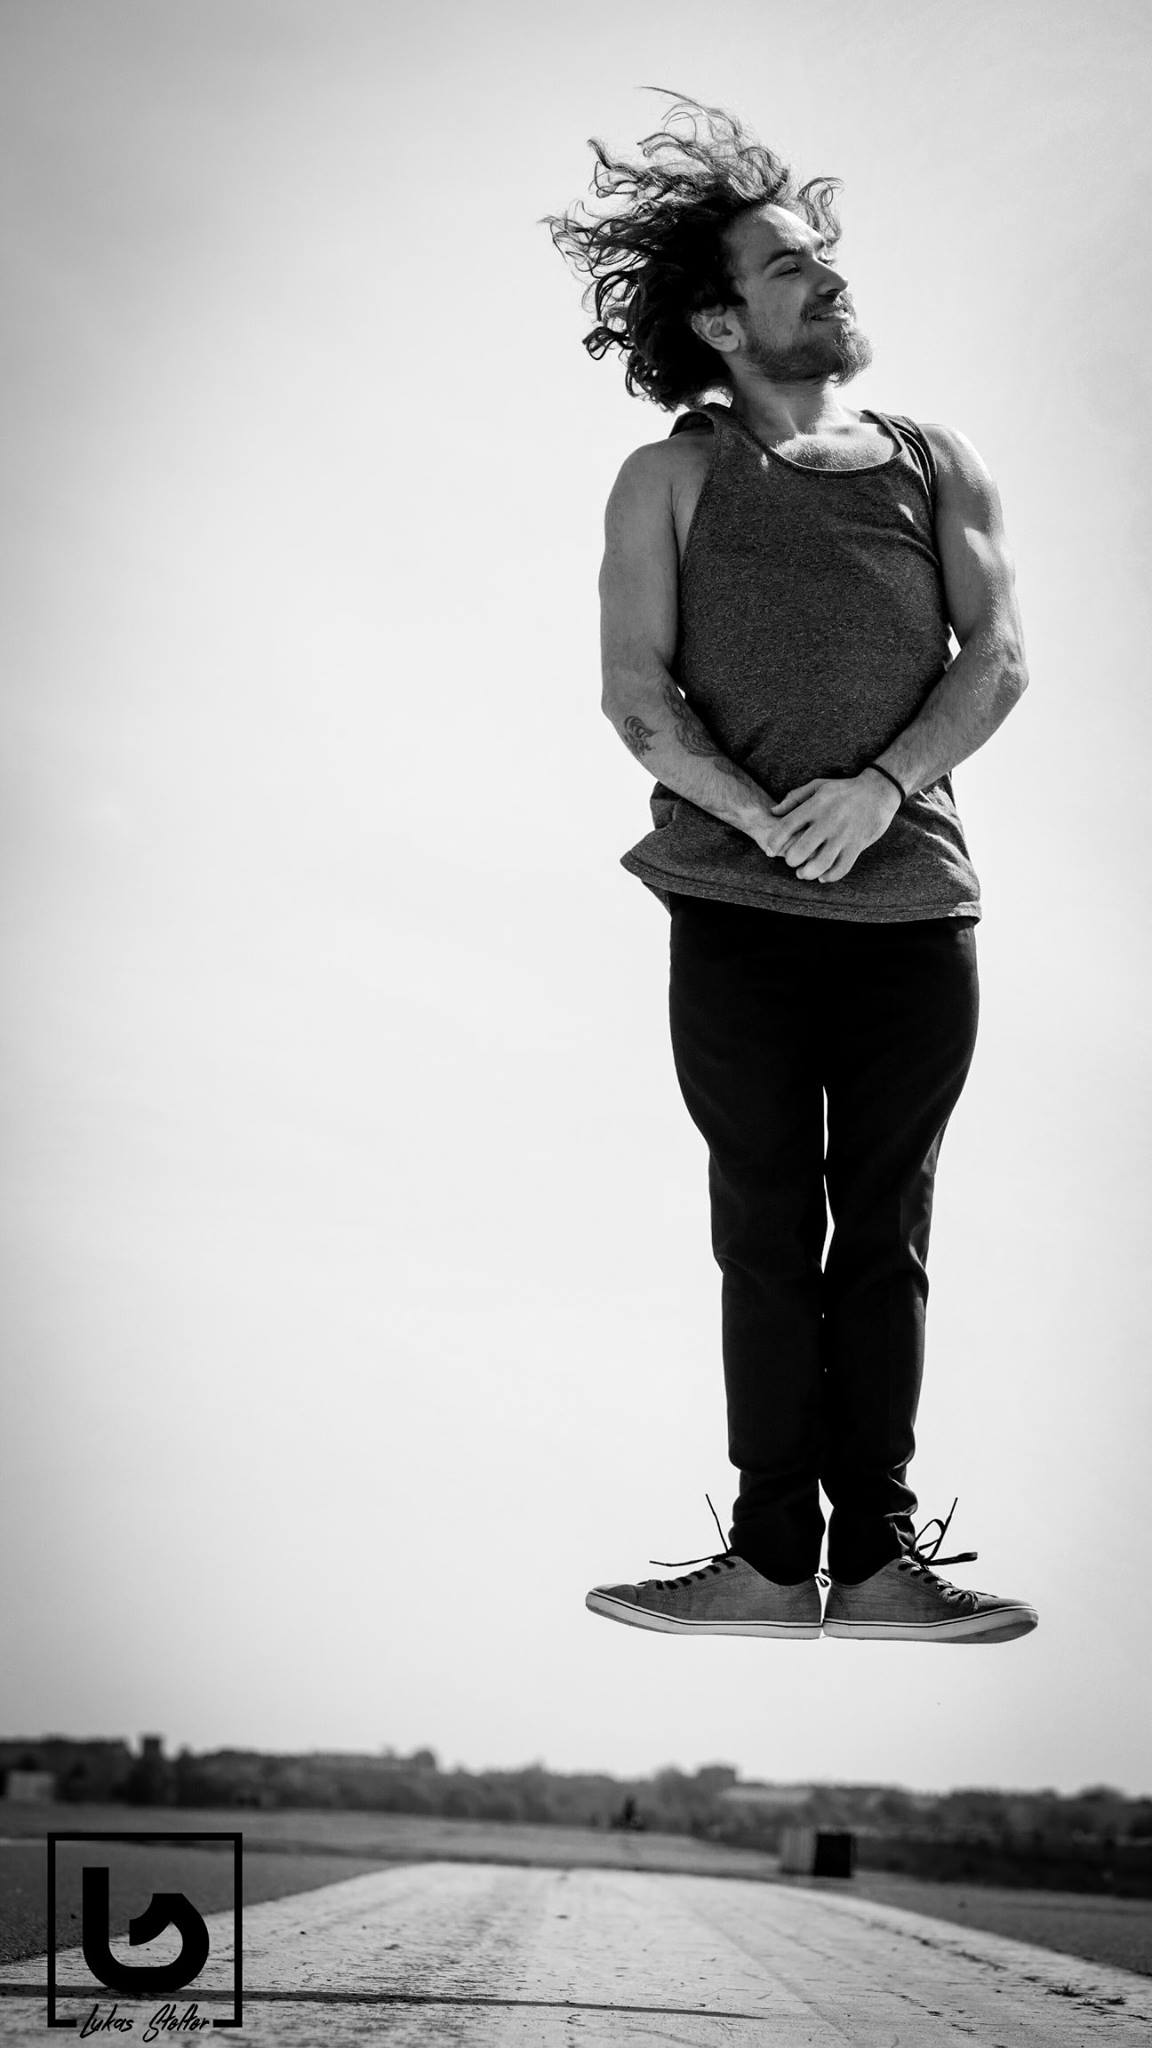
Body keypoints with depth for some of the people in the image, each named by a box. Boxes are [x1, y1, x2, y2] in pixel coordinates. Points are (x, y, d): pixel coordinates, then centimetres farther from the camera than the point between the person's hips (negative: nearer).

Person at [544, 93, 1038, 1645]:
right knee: (769, 1241, 2)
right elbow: (636, 688, -2)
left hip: (914, 906, 1)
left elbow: (997, 660, 2)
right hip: (739, 915, -1)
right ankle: (773, 1557, 7)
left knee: (885, 1241, 4)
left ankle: (878, 1552, 9)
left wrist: (876, 790, -14)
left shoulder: (938, 465, 10)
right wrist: (765, 817, -16)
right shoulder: (671, 481, 6)